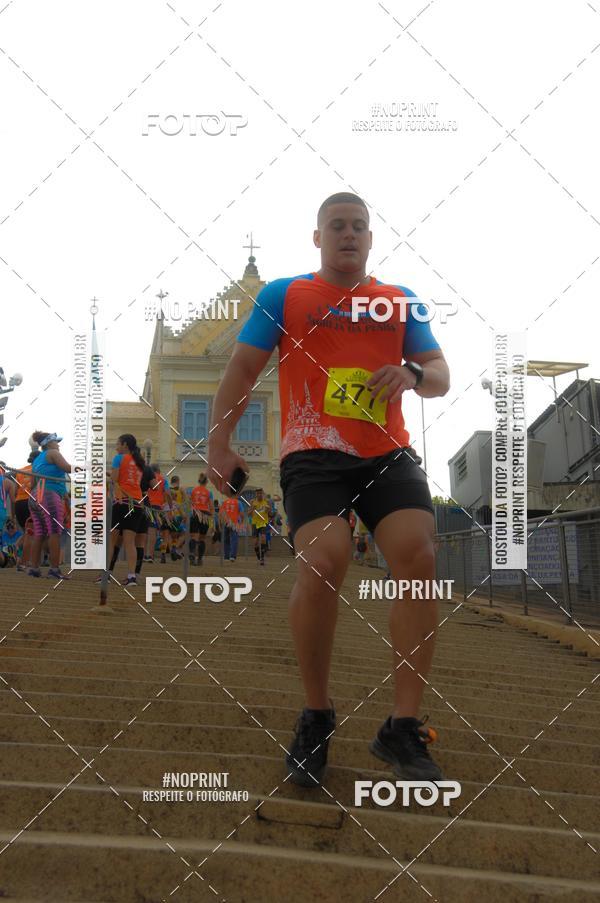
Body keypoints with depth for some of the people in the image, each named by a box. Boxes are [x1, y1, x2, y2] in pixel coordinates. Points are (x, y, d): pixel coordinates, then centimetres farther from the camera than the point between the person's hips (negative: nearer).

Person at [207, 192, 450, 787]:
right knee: (323, 564, -25)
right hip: (314, 454, -3)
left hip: (388, 454, 3)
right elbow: (242, 369, 6)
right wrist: (219, 443, -5)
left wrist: (412, 374, -11)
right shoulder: (283, 295, 11)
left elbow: (440, 376, 13)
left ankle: (403, 727, -8)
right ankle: (316, 716, -1)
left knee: (419, 558, -19)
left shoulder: (402, 302, 17)